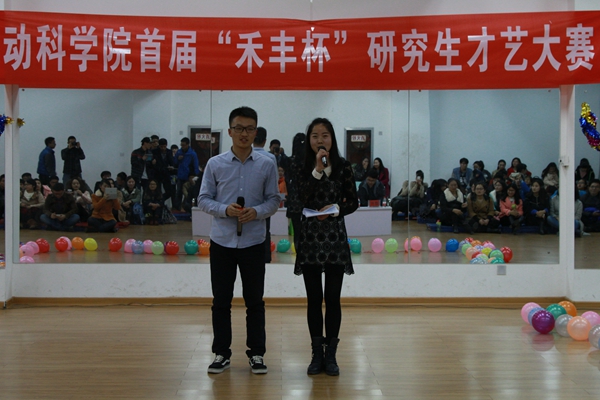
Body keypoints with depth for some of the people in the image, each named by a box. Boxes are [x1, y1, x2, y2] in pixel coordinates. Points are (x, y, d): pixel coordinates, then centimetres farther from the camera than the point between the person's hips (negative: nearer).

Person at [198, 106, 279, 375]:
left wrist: (257, 211, -17)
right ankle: (221, 353, 20)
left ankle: (257, 353, 20)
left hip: (253, 241, 0)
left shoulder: (266, 165, -1)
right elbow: (203, 199, 1)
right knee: (221, 301, 8)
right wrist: (225, 209, -17)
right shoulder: (215, 164, -1)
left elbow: (273, 200, 3)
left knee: (254, 300, 8)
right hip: (222, 241, 0)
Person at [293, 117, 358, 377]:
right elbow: (303, 198, -13)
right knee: (314, 298, 5)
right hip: (310, 237, 1)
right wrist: (318, 170, -18)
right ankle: (317, 353, 13)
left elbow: (353, 202, 3)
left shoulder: (344, 167, 0)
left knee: (332, 297, 2)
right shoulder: (304, 169, 1)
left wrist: (337, 208, -16)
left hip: (335, 237, 0)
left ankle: (331, 354, 11)